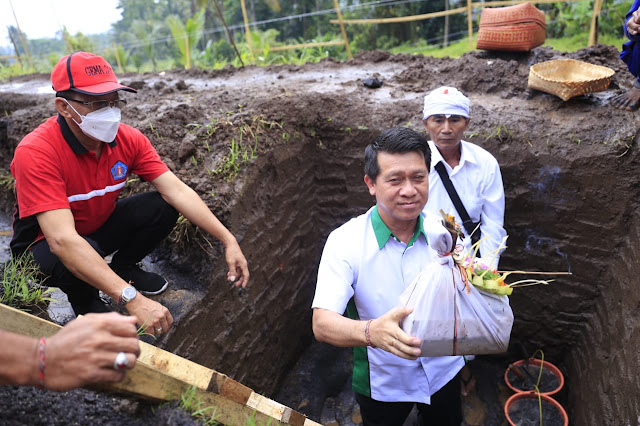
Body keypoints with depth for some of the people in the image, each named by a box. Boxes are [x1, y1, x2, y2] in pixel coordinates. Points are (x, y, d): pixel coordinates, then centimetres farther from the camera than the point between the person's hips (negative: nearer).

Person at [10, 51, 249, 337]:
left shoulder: (128, 139, -17)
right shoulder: (36, 152, -33)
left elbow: (176, 190, -23)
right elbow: (63, 241, -42)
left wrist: (228, 240, -34)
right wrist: (131, 298, -50)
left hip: (101, 227, 5)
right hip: (44, 245, -4)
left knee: (163, 207, -17)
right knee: (78, 257, -38)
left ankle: (123, 267, 10)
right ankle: (85, 301, -1)